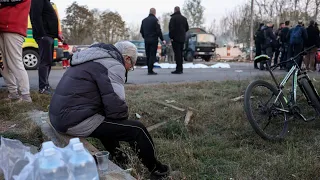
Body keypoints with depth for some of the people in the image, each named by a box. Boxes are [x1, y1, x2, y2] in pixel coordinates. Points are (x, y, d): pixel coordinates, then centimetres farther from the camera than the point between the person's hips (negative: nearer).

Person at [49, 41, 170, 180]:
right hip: (77, 121, -10)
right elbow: (116, 107, -20)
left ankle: (118, 159, 40)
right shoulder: (113, 66, -11)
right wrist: (124, 119, 2)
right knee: (136, 129, -4)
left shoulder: (94, 60, 19)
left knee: (107, 119, 33)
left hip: (61, 116, 10)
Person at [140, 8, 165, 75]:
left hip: (146, 41, 6)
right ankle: (150, 70, -9)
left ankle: (149, 70, 16)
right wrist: (162, 39, -7)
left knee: (148, 55, 12)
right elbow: (158, 31, -12)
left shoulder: (144, 20, 12)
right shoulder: (155, 20, -8)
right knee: (152, 55, -5)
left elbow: (141, 31, 15)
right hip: (153, 40, -6)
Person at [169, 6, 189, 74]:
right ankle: (180, 69, 18)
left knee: (177, 54, -7)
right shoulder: (184, 18, 12)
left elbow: (171, 28, -17)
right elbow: (187, 28, 15)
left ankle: (178, 69, -9)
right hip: (182, 39, 7)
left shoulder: (173, 18, -10)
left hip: (175, 38, -7)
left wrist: (171, 37, -10)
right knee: (180, 53, 13)